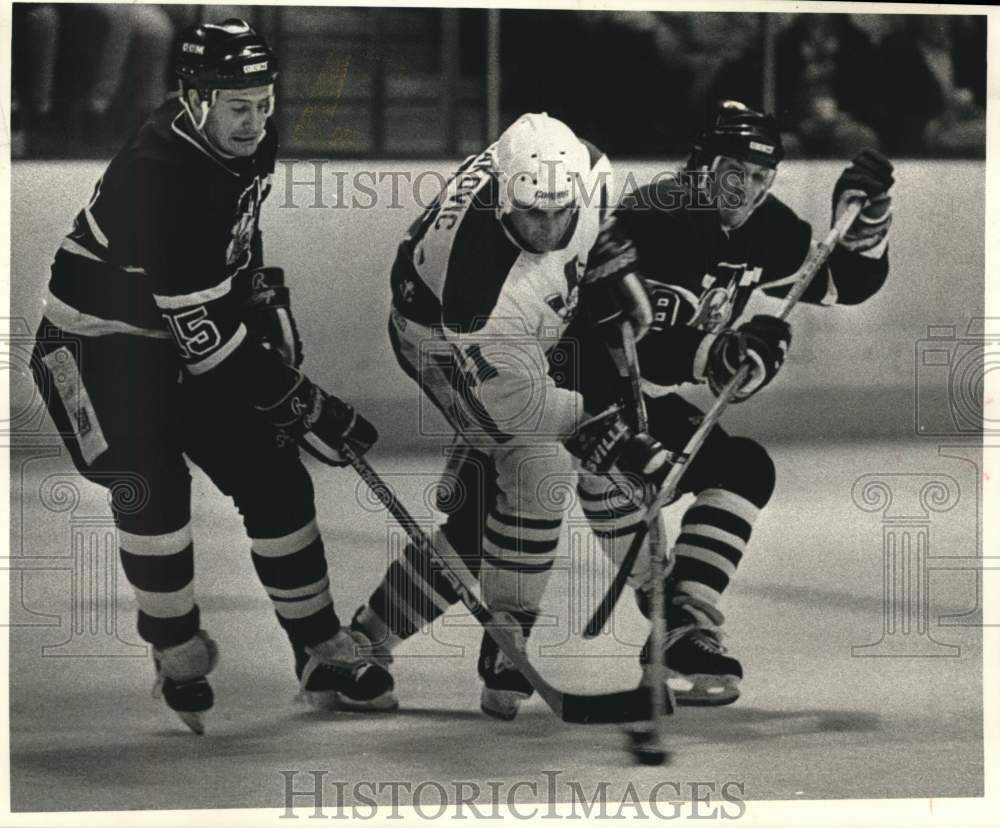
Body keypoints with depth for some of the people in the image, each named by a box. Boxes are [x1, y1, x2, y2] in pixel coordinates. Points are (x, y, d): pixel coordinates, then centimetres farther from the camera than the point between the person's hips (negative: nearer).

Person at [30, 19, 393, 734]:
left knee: (273, 473, 1)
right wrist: (302, 404, -31)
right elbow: (205, 333, -34)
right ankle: (180, 657, -3)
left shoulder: (250, 140, -9)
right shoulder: (159, 179, -35)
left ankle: (321, 652, 9)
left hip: (192, 333, 8)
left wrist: (264, 293, 10)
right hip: (102, 339, -8)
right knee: (153, 485, -22)